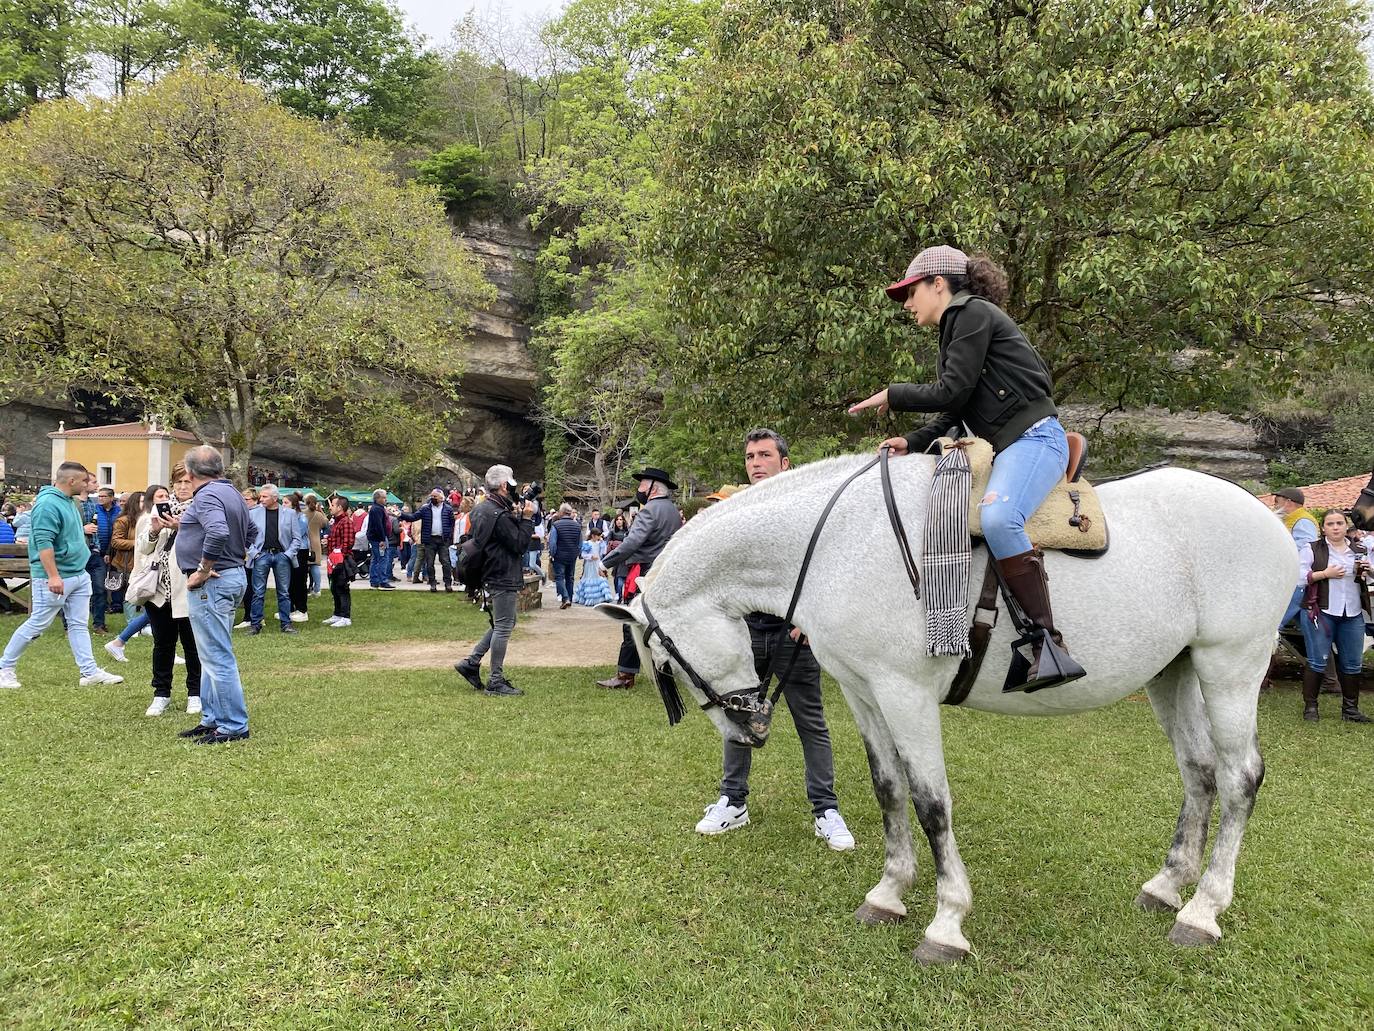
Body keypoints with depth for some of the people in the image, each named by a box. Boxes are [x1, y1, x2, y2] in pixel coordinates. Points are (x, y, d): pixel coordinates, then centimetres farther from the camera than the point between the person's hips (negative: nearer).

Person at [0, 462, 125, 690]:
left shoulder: (68, 501, 12)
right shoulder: (48, 504, -18)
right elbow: (44, 543, -24)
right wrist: (53, 576, -27)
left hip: (78, 575, 9)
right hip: (55, 579, -9)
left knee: (79, 625, 8)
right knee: (37, 624, 1)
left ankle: (90, 672, 10)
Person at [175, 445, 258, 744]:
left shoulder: (207, 495, -15)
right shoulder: (232, 493, 15)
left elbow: (218, 532, -32)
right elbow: (252, 531, 26)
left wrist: (203, 570, -22)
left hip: (211, 584, -10)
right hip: (234, 576, 10)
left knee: (217, 657, -5)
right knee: (215, 655, 17)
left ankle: (234, 727, -1)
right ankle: (212, 719, 25)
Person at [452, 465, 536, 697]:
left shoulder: (480, 509, 11)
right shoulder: (499, 515, -21)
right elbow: (520, 544, -18)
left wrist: (515, 517, 7)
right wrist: (526, 518, -12)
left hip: (491, 577, 10)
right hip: (503, 578, -10)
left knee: (502, 624, 21)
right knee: (503, 627, -2)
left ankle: (471, 663, 20)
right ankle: (496, 681, 4)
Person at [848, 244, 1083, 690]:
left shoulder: (973, 312, -6)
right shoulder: (957, 326, 23)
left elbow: (951, 392, -14)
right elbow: (955, 410, 19)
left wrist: (893, 395, 0)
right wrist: (912, 443, 6)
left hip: (1034, 438, -11)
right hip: (1006, 446, 11)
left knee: (997, 519, -35)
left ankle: (1050, 644, -33)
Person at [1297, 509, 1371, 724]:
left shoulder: (1360, 551, 17)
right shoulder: (1311, 549, 1)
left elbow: (1368, 581, 24)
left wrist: (1365, 573, 3)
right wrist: (1325, 574, -15)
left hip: (1353, 614, 5)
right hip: (1323, 611, -5)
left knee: (1353, 664, 8)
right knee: (1317, 661, -5)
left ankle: (1350, 708, 18)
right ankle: (1310, 706, 3)